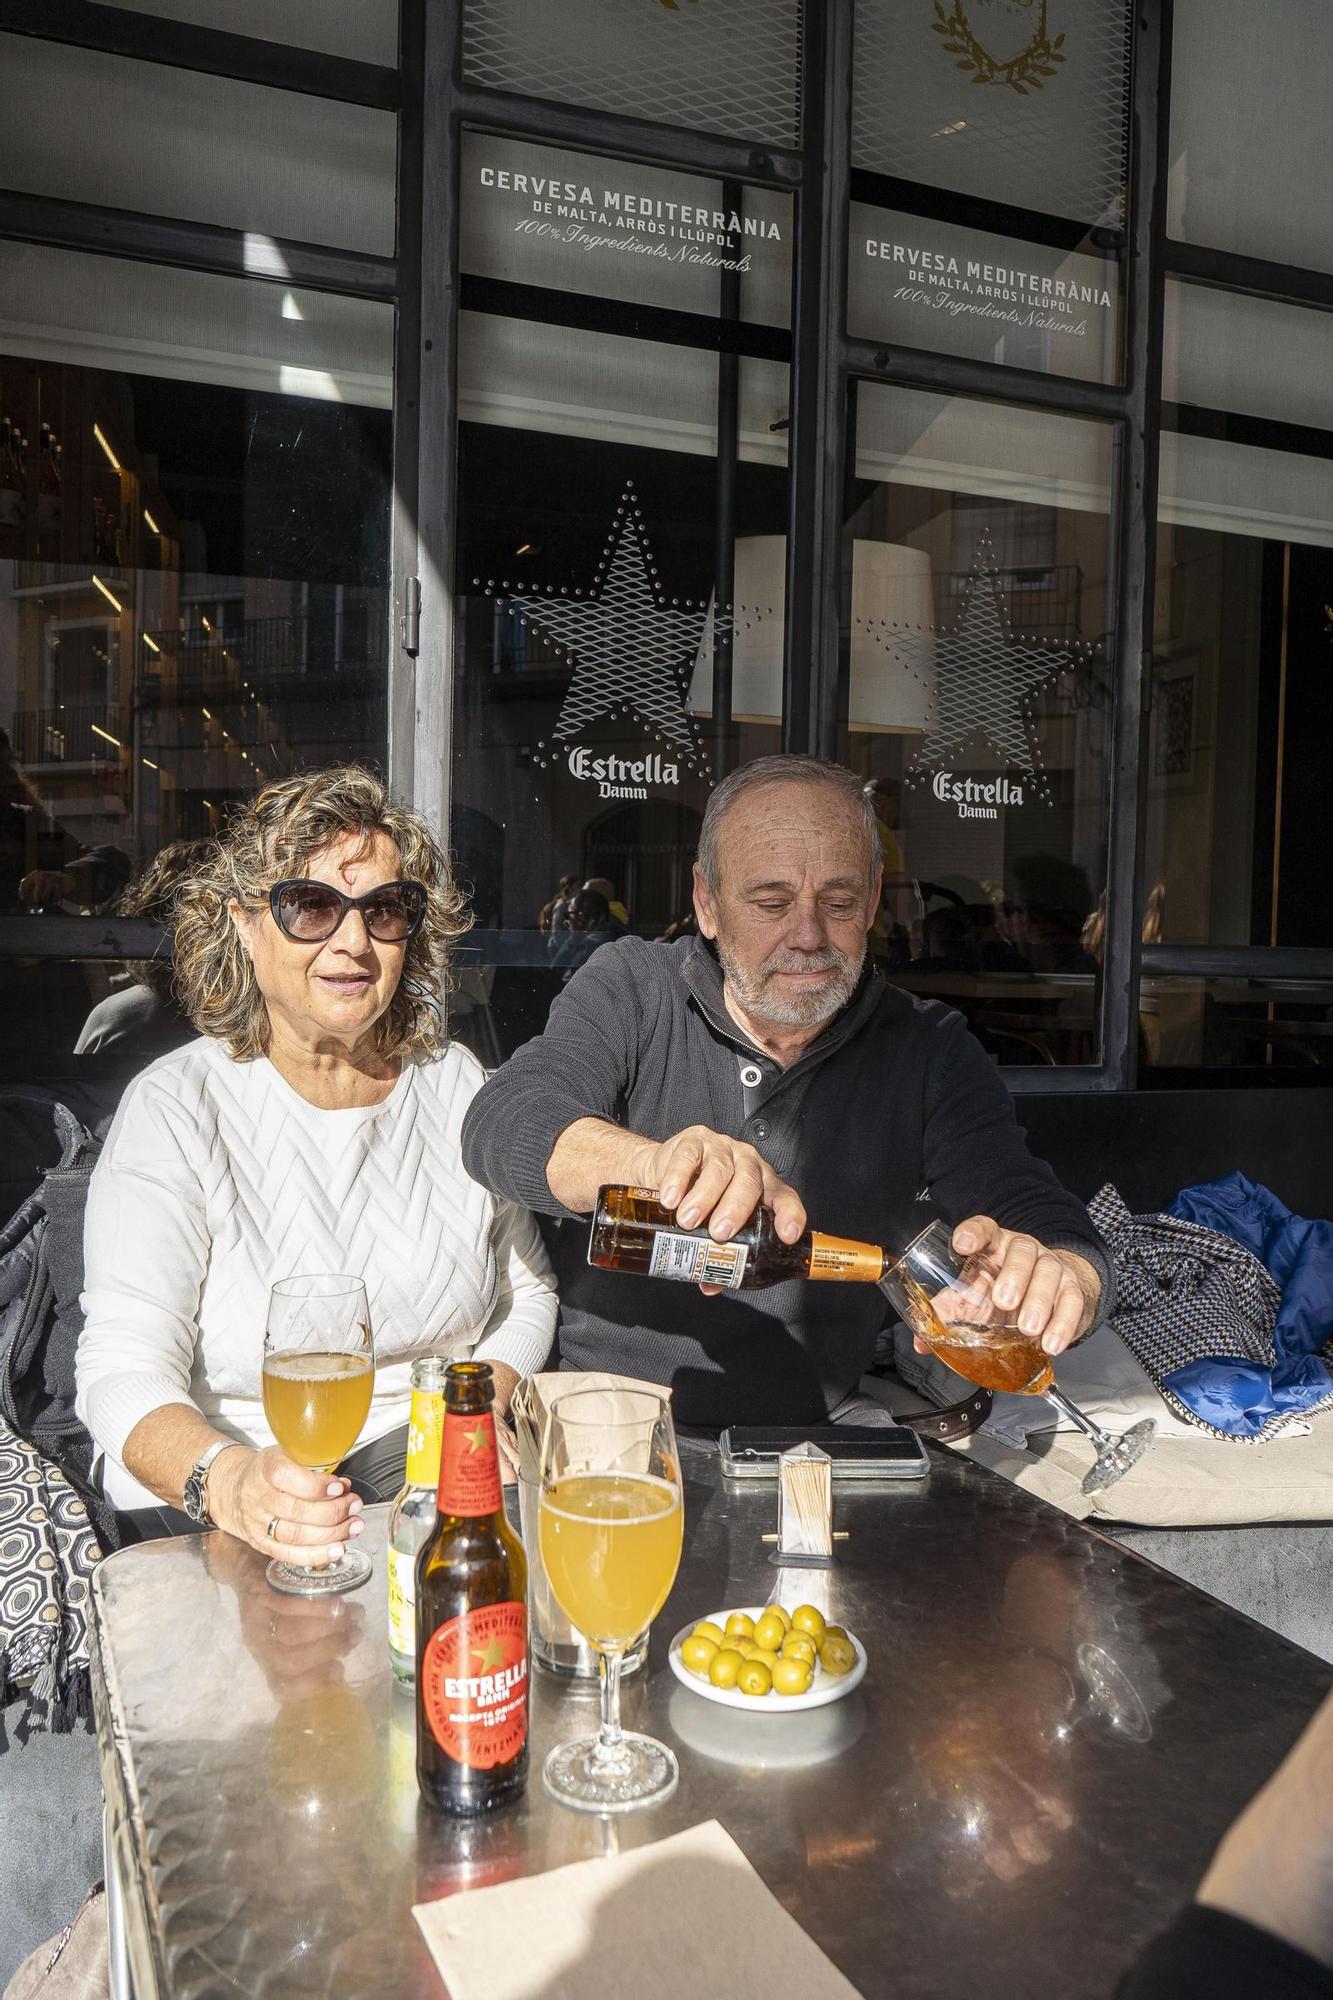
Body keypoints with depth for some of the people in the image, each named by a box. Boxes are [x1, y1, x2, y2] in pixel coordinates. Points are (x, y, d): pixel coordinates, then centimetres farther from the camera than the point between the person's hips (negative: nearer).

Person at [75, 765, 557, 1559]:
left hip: (435, 1503, 3)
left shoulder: (458, 1084, 6)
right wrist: (225, 1479, -35)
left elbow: (528, 1291, 14)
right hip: (215, 1525, -2)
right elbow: (121, 1367, -15)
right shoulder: (177, 1107, -6)